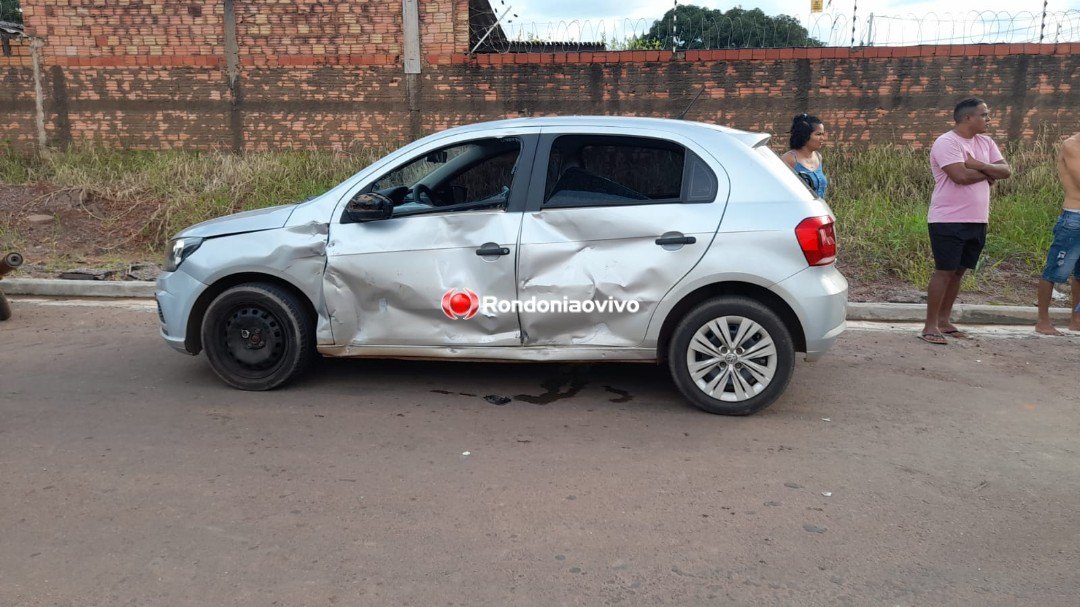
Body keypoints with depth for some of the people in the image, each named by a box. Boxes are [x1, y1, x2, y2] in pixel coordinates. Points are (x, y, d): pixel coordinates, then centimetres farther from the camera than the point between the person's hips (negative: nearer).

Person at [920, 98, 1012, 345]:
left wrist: (977, 164, -13)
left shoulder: (986, 143, 13)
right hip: (948, 221, -7)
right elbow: (960, 176, -23)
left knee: (958, 271, 11)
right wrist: (988, 174, -5)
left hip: (977, 221, 7)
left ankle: (944, 320, 20)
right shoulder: (946, 143, -12)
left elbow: (1006, 171, 4)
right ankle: (930, 326, -1)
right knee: (944, 271, -6)